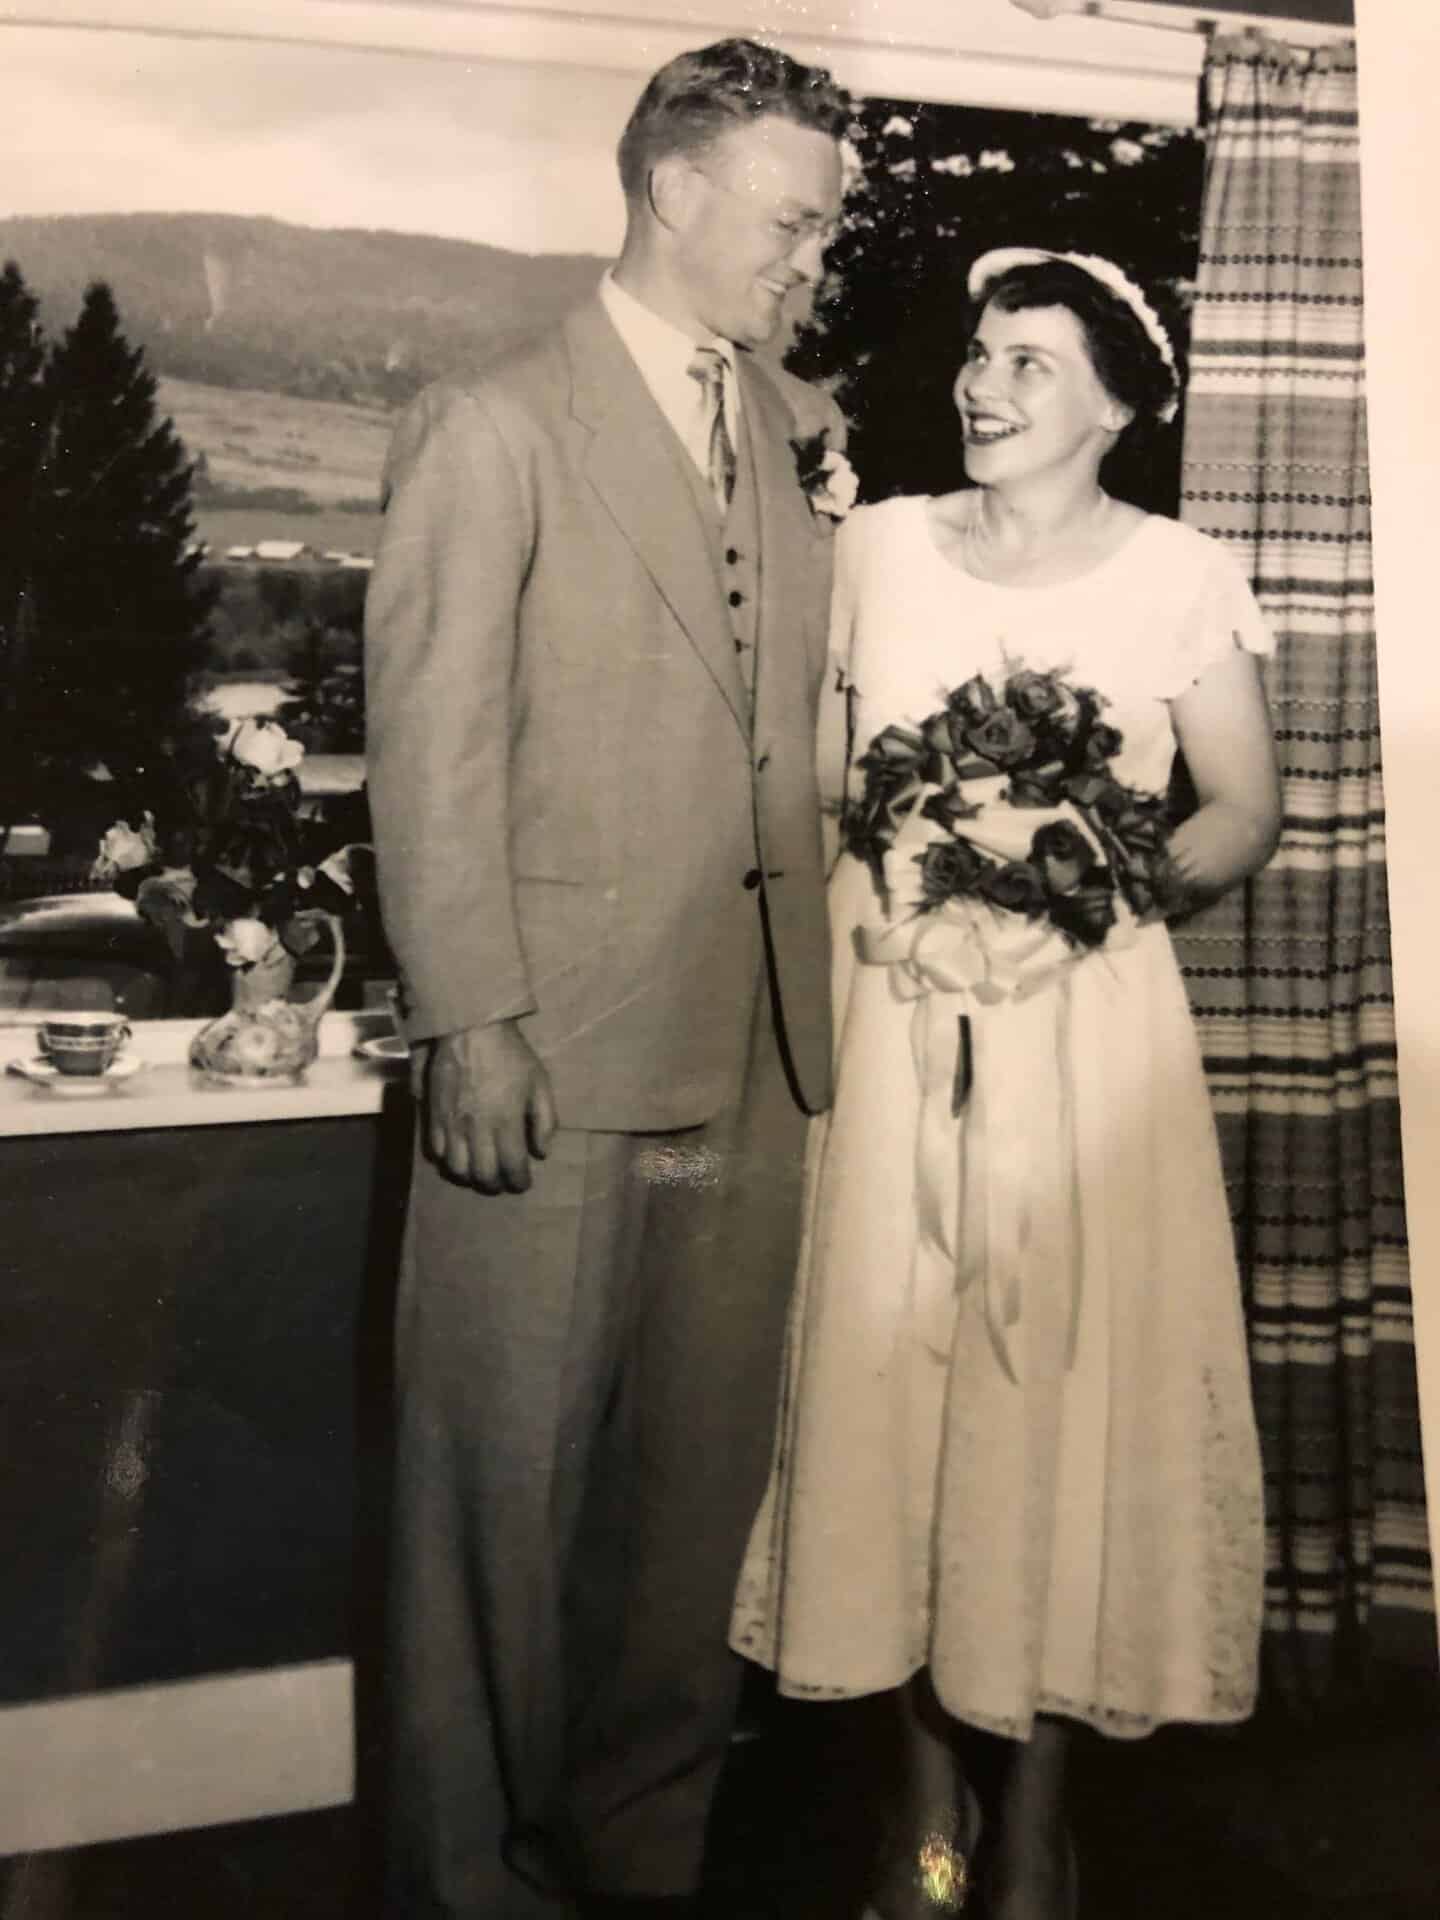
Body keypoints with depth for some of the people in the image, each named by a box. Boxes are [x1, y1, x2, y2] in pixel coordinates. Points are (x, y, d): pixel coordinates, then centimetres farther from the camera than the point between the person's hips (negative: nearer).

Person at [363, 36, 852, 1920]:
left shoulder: (801, 427, 15)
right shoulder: (493, 428, -3)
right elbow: (430, 750, -8)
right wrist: (472, 1023, -13)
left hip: (758, 1051, 6)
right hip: (555, 1051, -5)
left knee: (701, 1469, 14)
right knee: (507, 1470, 5)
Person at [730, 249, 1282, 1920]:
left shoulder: (1180, 577, 1)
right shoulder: (877, 546, 7)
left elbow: (1246, 811, 5)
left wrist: (1106, 864, -13)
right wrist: (819, 948, -4)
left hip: (1083, 1030, -2)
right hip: (891, 1021, 2)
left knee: (1070, 1389, 2)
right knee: (888, 1376, 5)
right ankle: (927, 1783, 24)